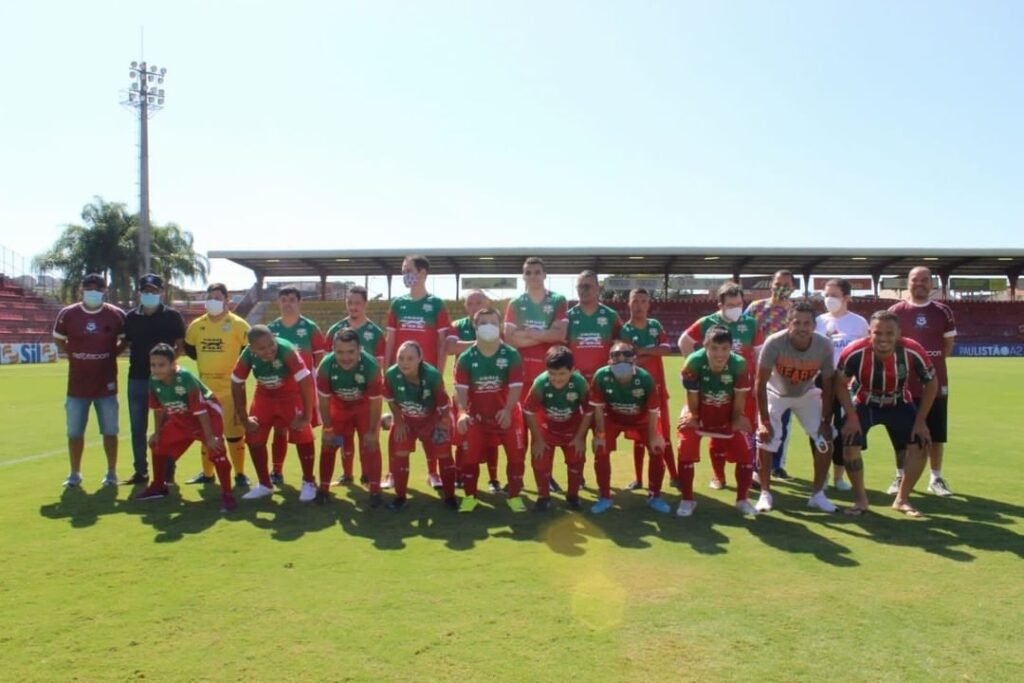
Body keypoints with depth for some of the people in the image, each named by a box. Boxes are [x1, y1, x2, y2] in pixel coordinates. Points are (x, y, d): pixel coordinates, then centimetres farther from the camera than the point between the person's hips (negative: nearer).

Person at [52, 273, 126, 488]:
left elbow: (125, 340, 11)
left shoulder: (116, 315, -3)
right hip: (77, 384, 1)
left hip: (106, 384, -1)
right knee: (74, 432, 8)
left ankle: (111, 472, 17)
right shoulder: (67, 314, -2)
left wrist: (110, 355, 1)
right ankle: (75, 473, 22)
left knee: (110, 431, 5)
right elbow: (59, 339, 13)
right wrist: (74, 356, 3)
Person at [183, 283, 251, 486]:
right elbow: (189, 349, 20)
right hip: (205, 388, 5)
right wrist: (208, 361, 13)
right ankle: (207, 473, 27)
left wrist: (236, 367, -2)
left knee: (234, 433, -1)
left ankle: (240, 474, 10)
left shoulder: (238, 324, -8)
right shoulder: (197, 325, 5)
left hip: (231, 388, -5)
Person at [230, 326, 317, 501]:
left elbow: (306, 382, -36)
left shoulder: (287, 351, -36)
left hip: (291, 393, -4)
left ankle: (309, 483, 6)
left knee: (302, 435, -14)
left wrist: (306, 416, -31)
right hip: (265, 395, 4)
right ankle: (265, 485, 18)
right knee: (253, 437, 0)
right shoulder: (247, 356, -23)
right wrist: (244, 418, -8)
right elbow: (237, 384, -9)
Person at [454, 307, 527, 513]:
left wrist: (507, 410, -30)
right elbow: (461, 388, -13)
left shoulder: (511, 355, -10)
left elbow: (516, 386, -15)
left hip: (506, 414, 0)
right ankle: (470, 496, 16)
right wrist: (462, 412, -30)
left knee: (516, 454, -1)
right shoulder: (466, 357, -9)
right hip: (477, 415, 1)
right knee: (469, 455, -2)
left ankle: (514, 496, 15)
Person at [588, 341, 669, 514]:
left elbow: (653, 410, -20)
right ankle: (605, 497, 3)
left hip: (641, 418, 0)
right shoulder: (601, 376, -32)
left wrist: (653, 436, -14)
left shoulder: (645, 378, -34)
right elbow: (598, 407, -19)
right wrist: (600, 435, -15)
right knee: (601, 451, -14)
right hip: (612, 418, 0)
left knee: (657, 449, -10)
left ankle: (654, 496, 9)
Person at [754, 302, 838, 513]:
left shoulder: (824, 346, -26)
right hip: (776, 393, -2)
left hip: (807, 394, 2)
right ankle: (765, 493, 4)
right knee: (765, 439, -15)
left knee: (826, 439, -6)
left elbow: (827, 387, -13)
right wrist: (765, 421, -27)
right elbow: (761, 384, -27)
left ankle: (817, 494, 11)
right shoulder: (774, 343, -34)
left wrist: (826, 422, -13)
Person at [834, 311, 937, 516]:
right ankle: (860, 500, 4)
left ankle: (902, 499, 13)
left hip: (899, 404, 2)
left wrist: (920, 421, -12)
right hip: (864, 403, -1)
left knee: (920, 446, -7)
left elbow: (931, 383, -12)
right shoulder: (854, 352, -33)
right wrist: (852, 417, -19)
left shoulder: (913, 352, -29)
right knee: (850, 446, -16)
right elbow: (840, 383, -15)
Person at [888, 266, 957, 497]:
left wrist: (932, 363, 3)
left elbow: (948, 344, 11)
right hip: (904, 383, -1)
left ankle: (935, 478, 18)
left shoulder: (943, 311, 4)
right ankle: (900, 477, 17)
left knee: (936, 434, 7)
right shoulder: (895, 311, -2)